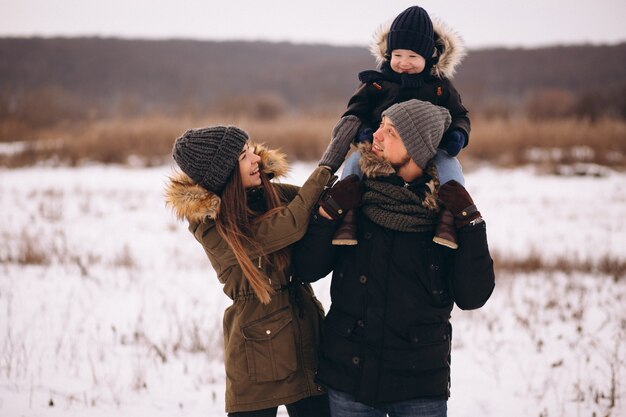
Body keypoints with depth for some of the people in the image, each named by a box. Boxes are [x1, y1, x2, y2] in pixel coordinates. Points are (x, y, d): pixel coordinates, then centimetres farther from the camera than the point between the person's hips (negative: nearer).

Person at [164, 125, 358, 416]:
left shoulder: (268, 192, 3)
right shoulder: (210, 224, -14)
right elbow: (286, 228, -23)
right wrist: (325, 170, -15)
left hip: (306, 333, 6)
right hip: (258, 345, -5)